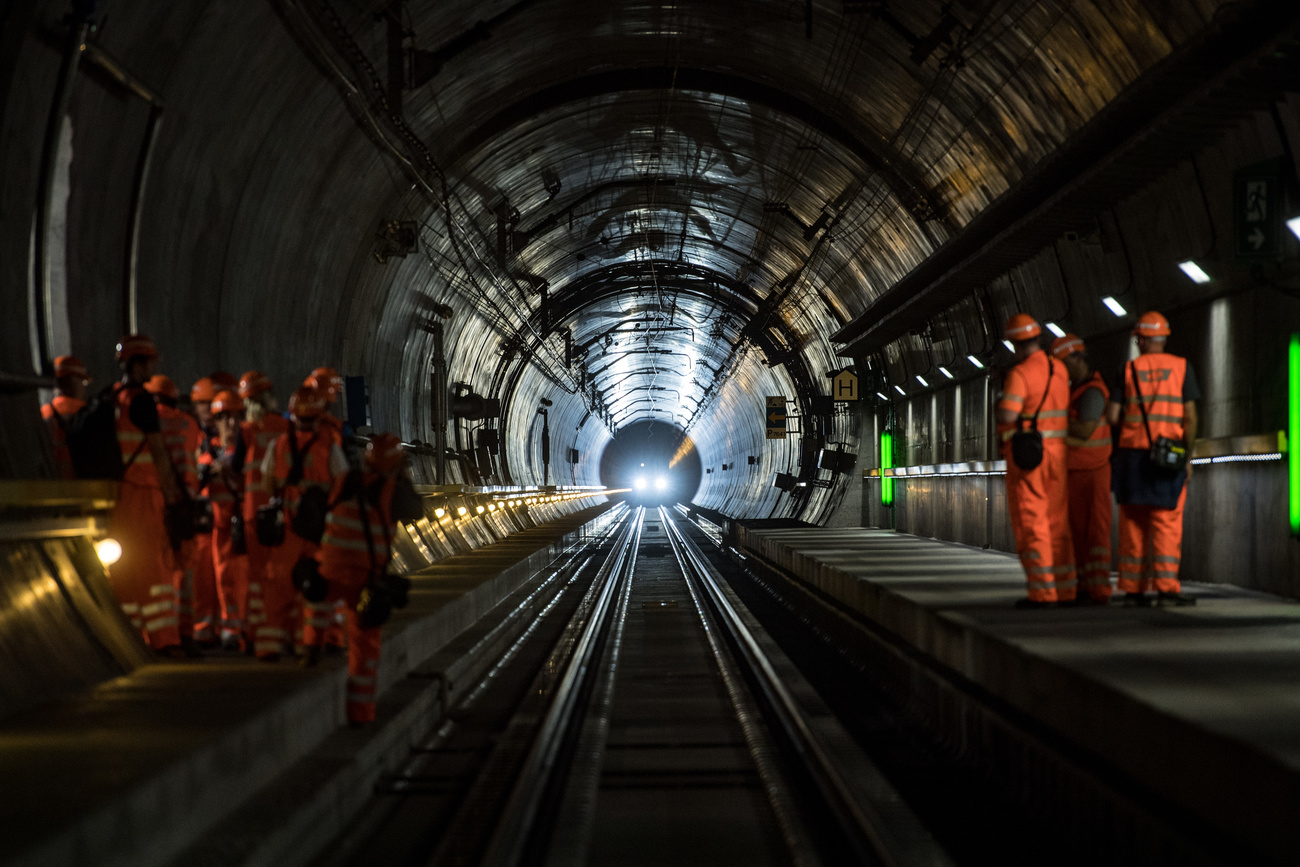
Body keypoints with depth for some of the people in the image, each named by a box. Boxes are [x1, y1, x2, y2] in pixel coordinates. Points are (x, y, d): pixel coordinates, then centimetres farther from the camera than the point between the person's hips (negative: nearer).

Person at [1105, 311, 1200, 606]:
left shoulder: (1129, 370, 4)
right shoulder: (1181, 367, 3)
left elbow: (1111, 416, -1)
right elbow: (1190, 417, -3)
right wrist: (1187, 457, 2)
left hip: (1132, 452, 2)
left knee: (1133, 524, 5)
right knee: (1167, 525, -3)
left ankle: (1133, 589, 2)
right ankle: (1166, 588, -9)